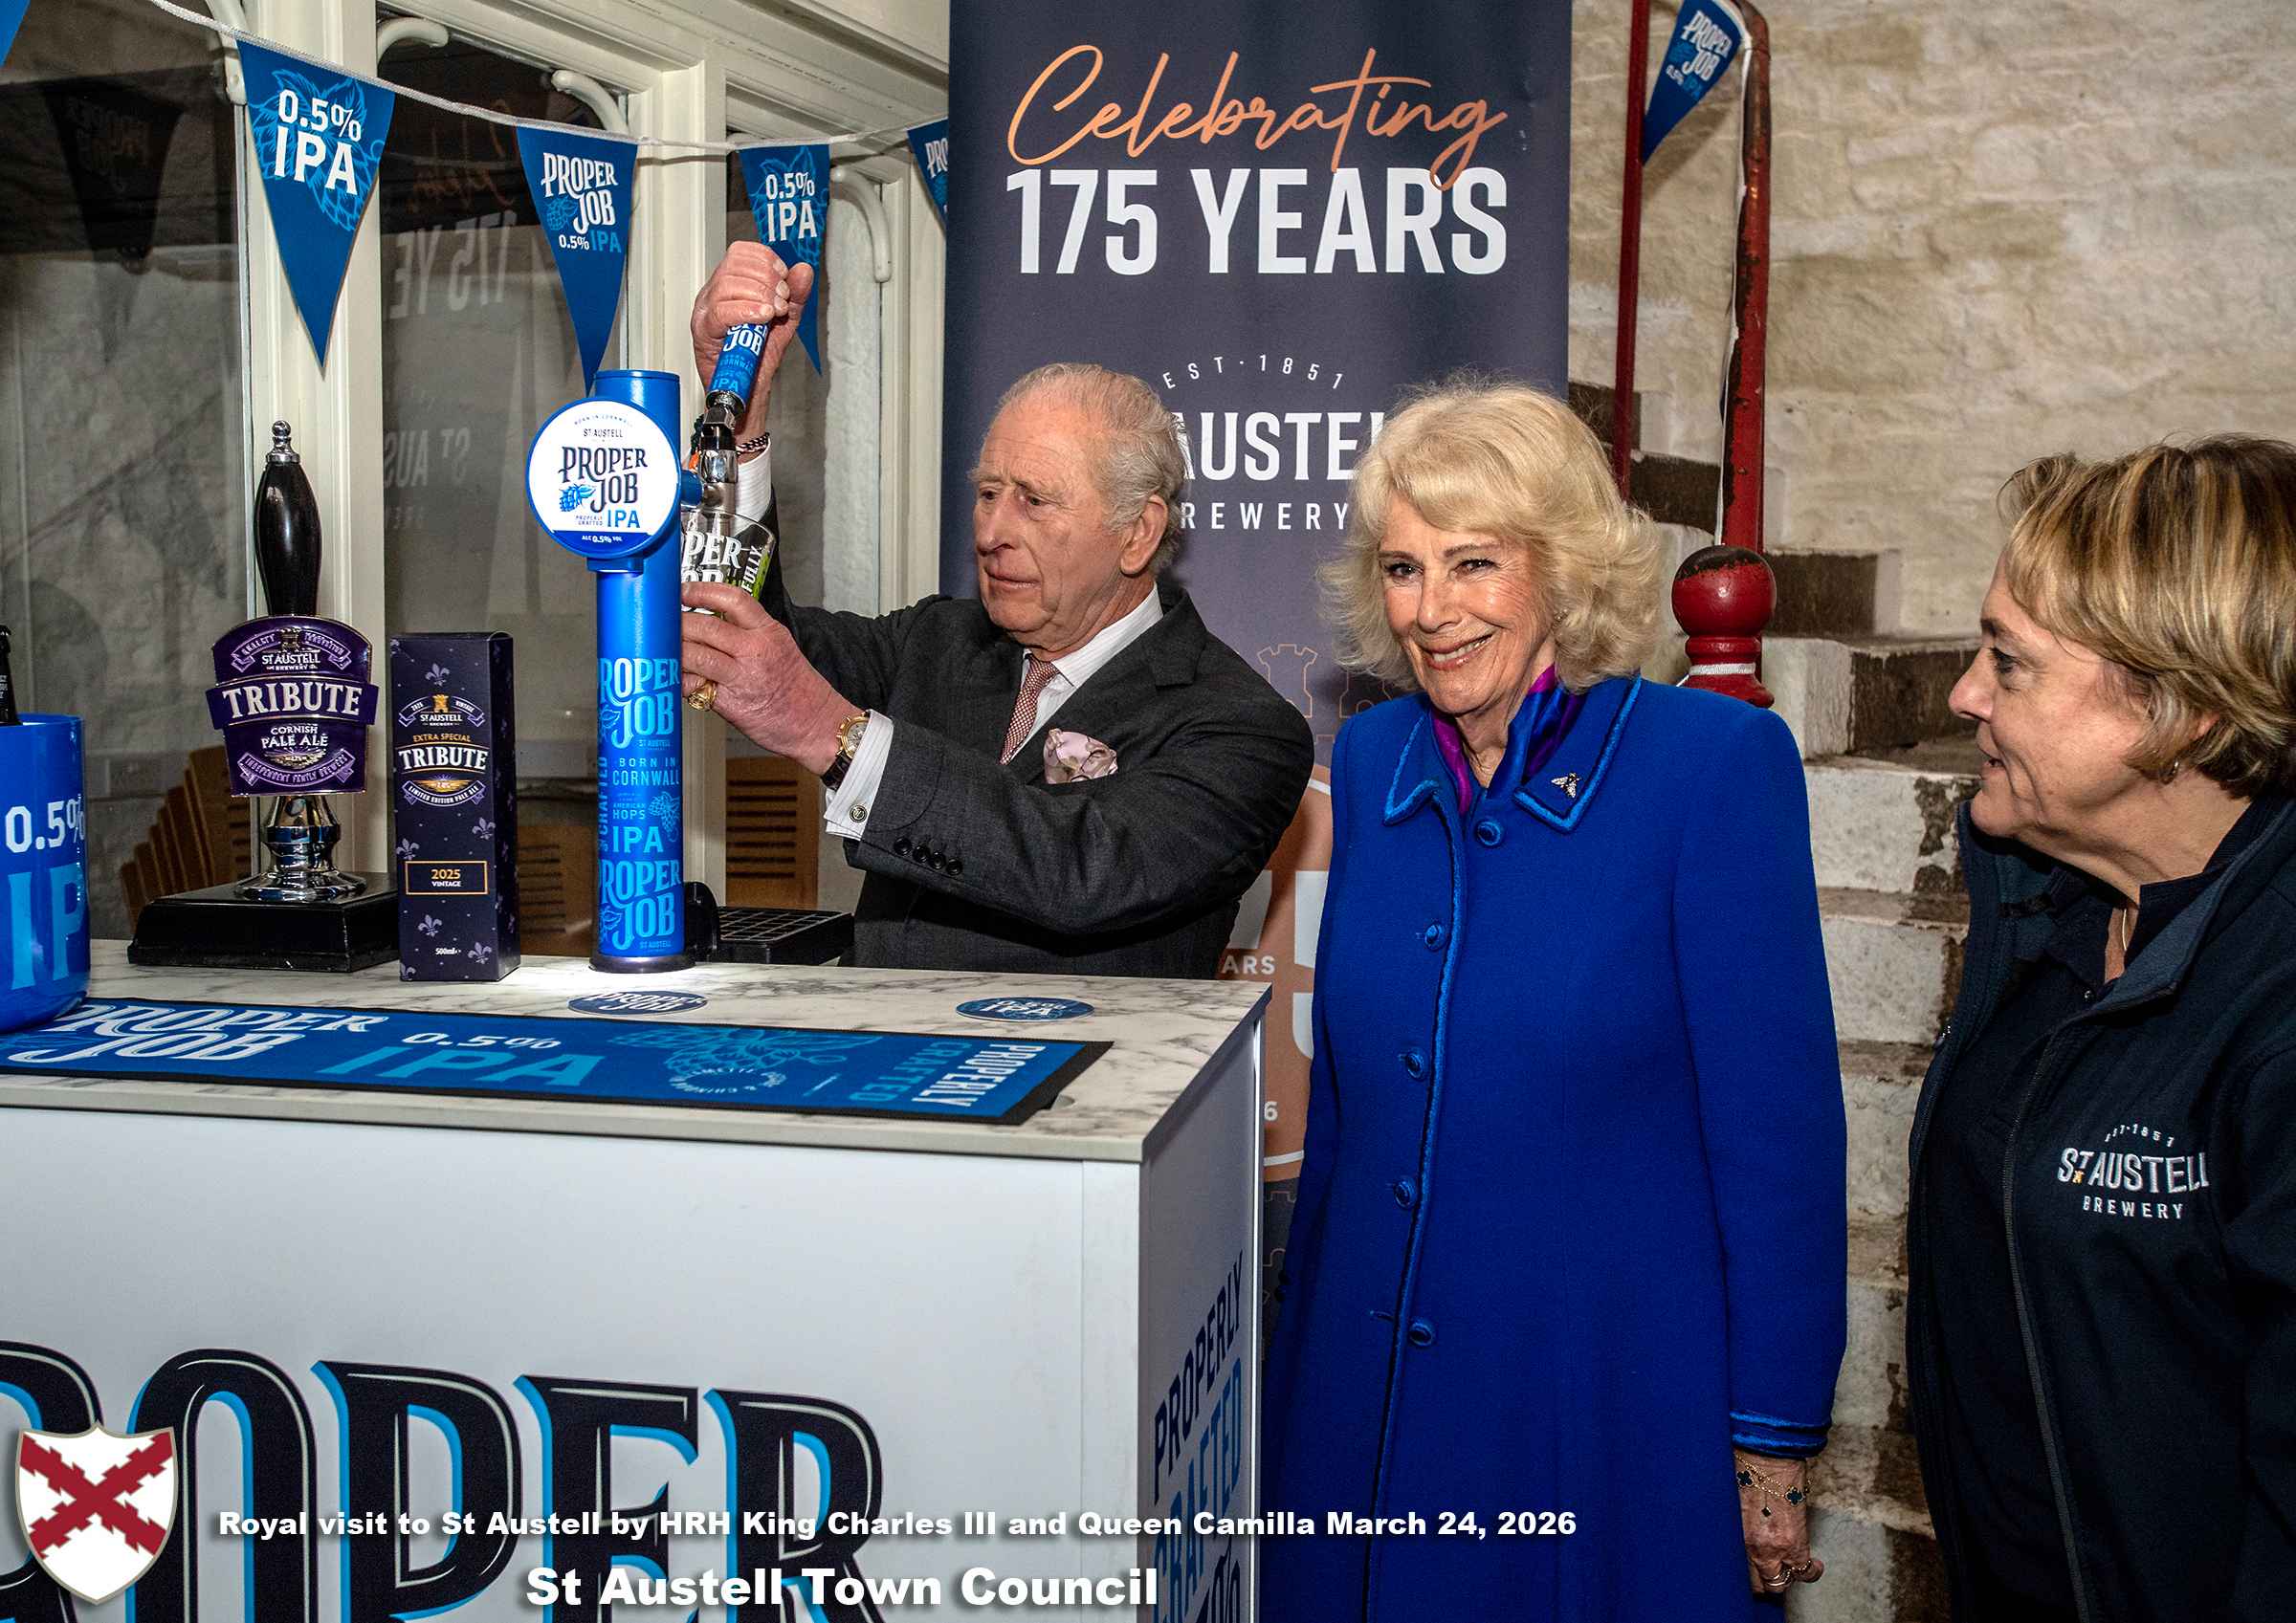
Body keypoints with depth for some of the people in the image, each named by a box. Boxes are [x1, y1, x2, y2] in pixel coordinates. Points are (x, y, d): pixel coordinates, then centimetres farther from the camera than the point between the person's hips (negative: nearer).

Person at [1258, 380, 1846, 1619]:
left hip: (1612, 1409, -4)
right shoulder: (1371, 761, 1)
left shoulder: (1715, 761, -15)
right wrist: (1302, 1340, 13)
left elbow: (1777, 1130, -12)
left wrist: (1775, 1444, -10)